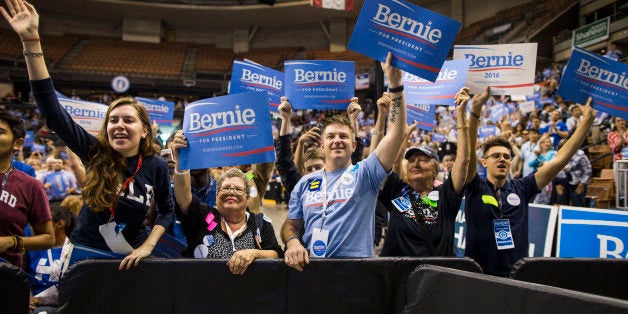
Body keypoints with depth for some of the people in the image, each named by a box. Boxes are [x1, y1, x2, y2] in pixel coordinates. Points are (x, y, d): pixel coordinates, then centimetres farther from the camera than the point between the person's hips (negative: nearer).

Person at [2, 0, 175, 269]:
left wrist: (147, 246, -13)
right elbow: (52, 110, -19)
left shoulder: (156, 166, -11)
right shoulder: (95, 154, -11)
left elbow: (167, 210, 3)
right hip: (83, 253, 1)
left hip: (129, 258, 0)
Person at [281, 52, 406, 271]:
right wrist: (292, 242, -7)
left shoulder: (364, 174, 6)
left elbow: (396, 134, -3)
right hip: (309, 268, 2)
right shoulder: (306, 183, 16)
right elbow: (291, 224, 17)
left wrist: (395, 85, -9)